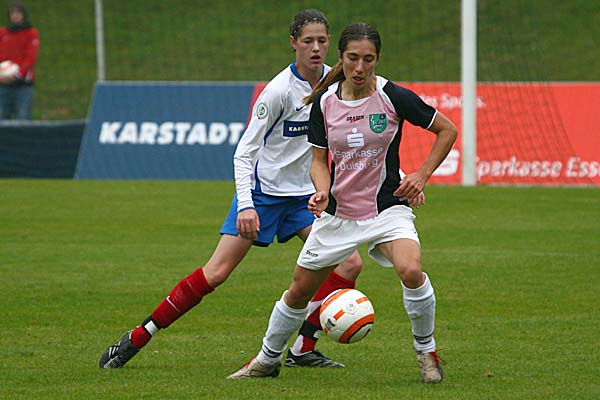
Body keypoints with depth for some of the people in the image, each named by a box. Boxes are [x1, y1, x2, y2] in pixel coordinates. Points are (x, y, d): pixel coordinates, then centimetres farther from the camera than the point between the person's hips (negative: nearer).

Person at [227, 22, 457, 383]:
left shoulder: (394, 97, -12)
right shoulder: (324, 102, -3)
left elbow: (447, 130, -1)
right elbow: (319, 160, 6)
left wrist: (422, 175, -8)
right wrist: (322, 191, -14)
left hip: (387, 208, -3)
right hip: (338, 213, 4)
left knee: (411, 271, -31)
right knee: (299, 291, 11)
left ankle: (426, 351, -8)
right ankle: (267, 360, 35)